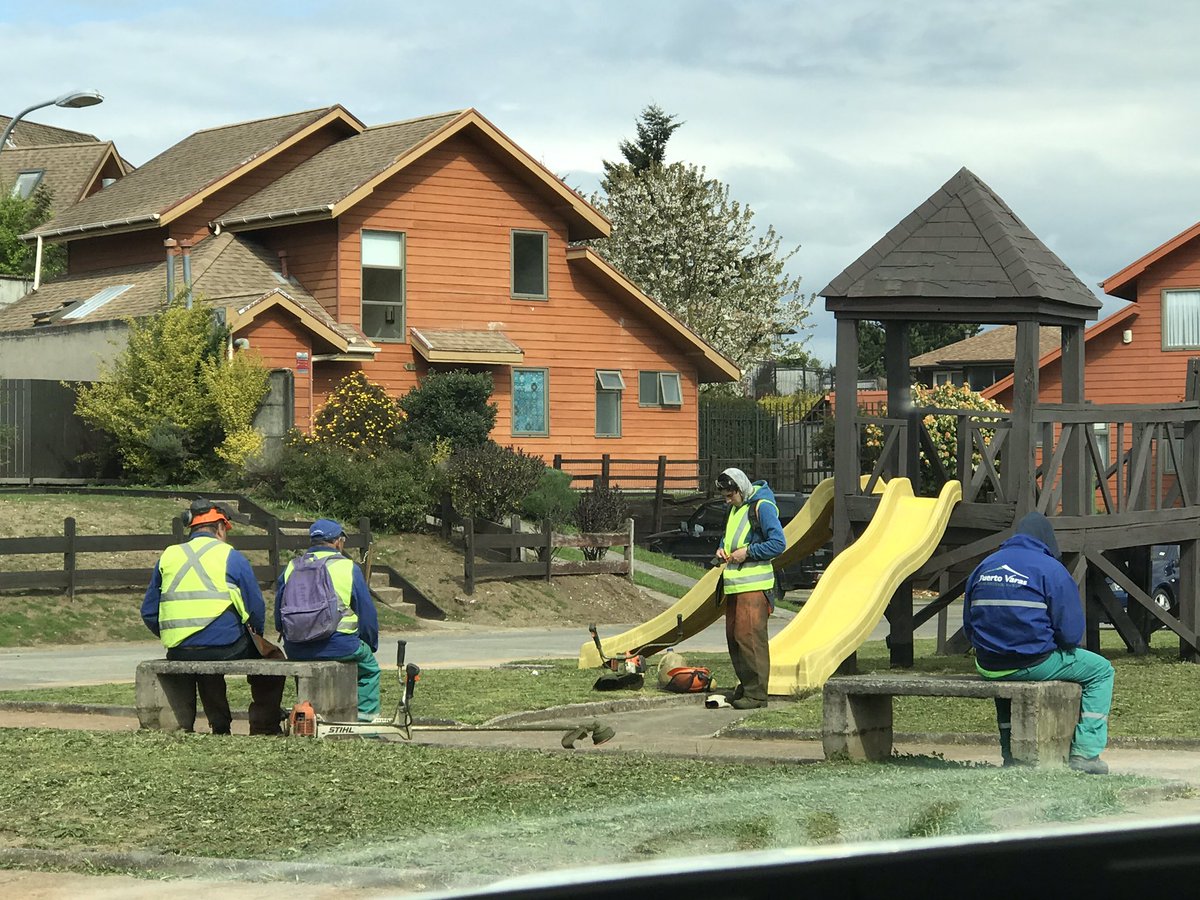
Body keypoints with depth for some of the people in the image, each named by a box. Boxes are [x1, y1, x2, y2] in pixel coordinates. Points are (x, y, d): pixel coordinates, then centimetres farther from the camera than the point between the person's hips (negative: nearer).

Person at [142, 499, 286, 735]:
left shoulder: (167, 558, 11)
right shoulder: (231, 558, 1)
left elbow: (149, 612, 13)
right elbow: (256, 609, 2)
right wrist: (255, 636, 22)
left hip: (179, 653, 4)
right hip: (226, 647, -4)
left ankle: (220, 726, 37)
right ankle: (264, 727, 19)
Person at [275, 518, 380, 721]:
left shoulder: (291, 569, 10)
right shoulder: (348, 568, -1)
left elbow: (279, 618, 14)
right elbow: (368, 614, 3)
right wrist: (371, 646, 19)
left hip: (296, 651, 4)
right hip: (339, 646, -4)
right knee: (369, 667, 22)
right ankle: (365, 716, 14)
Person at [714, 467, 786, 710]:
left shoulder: (762, 507, -11)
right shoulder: (736, 508, 17)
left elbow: (778, 543, -16)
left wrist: (747, 552, -17)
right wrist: (722, 549, 10)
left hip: (754, 585, -9)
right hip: (734, 584, 9)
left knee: (750, 637, -11)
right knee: (733, 636, 11)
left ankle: (757, 694, -8)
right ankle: (745, 687, 19)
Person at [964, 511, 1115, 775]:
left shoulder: (984, 566, 10)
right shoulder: (1052, 570, -7)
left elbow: (968, 626, 14)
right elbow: (1071, 633, -10)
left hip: (988, 667, 6)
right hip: (1034, 663, -5)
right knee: (1101, 670, 15)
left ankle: (1010, 753, 40)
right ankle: (1085, 753, 9)